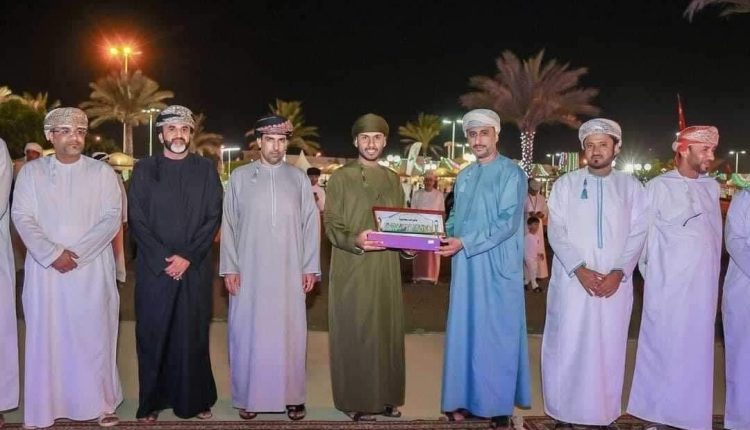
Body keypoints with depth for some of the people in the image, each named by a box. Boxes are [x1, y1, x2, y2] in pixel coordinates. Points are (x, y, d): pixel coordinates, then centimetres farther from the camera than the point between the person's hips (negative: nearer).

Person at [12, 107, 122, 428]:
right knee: (45, 337, 2)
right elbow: (22, 217, 0)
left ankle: (101, 404, 13)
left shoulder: (102, 173, 5)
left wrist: (76, 253, -13)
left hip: (92, 270, 0)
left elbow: (111, 218, -3)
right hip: (45, 270, 1)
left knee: (94, 336, 2)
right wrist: (53, 254, -14)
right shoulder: (31, 172, 7)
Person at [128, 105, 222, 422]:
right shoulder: (144, 169, 6)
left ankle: (195, 401, 16)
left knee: (193, 336, 4)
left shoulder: (206, 169, 7)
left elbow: (213, 218, 1)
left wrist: (188, 258, -8)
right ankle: (152, 403, 17)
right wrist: (163, 259, -8)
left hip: (195, 269, 0)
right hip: (154, 269, 0)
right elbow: (136, 219, 1)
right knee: (153, 336, 4)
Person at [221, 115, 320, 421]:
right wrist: (229, 267, -3)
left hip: (288, 271, 1)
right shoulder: (240, 177, 4)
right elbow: (229, 224, 4)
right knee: (249, 333, 4)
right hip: (249, 271, 0)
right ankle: (248, 396, 15)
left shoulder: (298, 178, 7)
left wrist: (310, 267, 1)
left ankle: (292, 396, 14)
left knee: (289, 333, 4)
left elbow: (311, 223, 6)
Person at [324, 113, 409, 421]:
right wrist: (355, 240, -24)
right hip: (352, 269, -4)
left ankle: (385, 396, 20)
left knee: (387, 331, 8)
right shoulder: (340, 178, -1)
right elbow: (331, 226, -6)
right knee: (355, 334, -1)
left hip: (386, 269, 5)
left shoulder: (393, 180, 14)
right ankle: (356, 400, 9)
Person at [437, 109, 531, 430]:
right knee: (465, 331, 8)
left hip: (497, 266, -6)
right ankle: (466, 398, 19)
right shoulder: (464, 176, 14)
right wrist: (442, 237, -4)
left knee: (496, 333, 1)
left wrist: (464, 243, -22)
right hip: (465, 266, 6)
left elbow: (507, 222, -15)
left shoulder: (511, 173, -6)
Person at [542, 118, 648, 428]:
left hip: (615, 282, 1)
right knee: (567, 346, 1)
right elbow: (556, 232, -2)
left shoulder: (631, 186, 8)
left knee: (609, 348, 5)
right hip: (572, 280, -1)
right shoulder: (565, 184, 5)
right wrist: (579, 269, -14)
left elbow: (638, 233, 3)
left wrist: (618, 273, -10)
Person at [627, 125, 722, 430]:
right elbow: (642, 233, -1)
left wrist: (712, 276, 13)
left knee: (696, 350, 10)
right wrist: (650, 272, 3)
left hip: (703, 285, 4)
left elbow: (715, 235, 14)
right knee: (662, 348, 3)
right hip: (667, 284, -4)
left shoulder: (712, 187, 9)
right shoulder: (658, 187, -5)